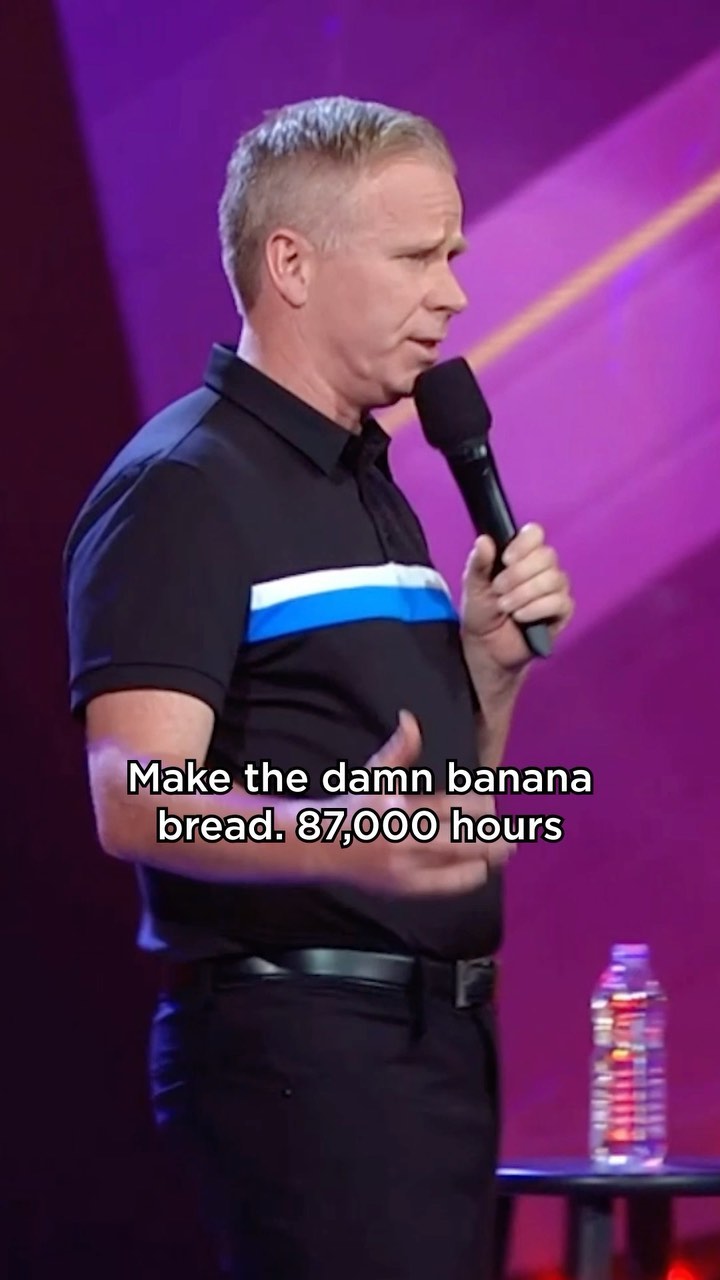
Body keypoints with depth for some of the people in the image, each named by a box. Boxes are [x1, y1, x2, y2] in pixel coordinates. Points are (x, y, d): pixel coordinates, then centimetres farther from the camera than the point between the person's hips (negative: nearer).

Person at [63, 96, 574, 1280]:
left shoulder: (374, 490, 19)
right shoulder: (182, 486, -10)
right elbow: (136, 803, -22)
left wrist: (490, 661, 5)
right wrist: (340, 839, -40)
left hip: (435, 1037, 9)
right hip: (296, 1039, -9)